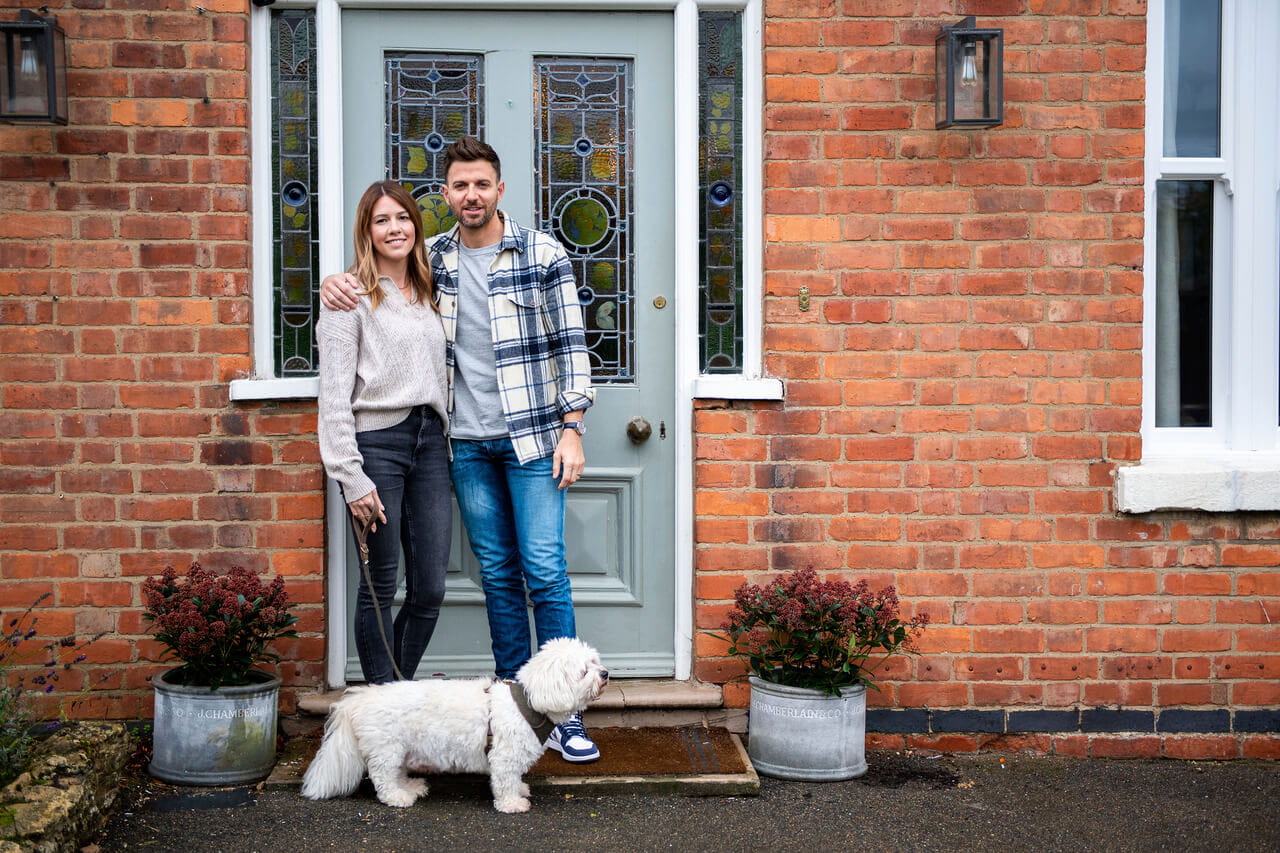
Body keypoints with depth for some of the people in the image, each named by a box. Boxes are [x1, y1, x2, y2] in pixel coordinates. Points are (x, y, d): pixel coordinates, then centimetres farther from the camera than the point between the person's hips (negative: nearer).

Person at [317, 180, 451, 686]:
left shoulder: (427, 294, 17)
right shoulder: (352, 297, -3)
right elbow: (334, 395, -8)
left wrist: (443, 440, 11)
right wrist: (351, 477, -13)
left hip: (428, 440, 6)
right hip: (377, 441, -6)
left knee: (430, 590, 5)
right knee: (380, 586, 1)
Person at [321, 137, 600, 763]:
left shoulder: (542, 253, -2)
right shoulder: (431, 259, 7)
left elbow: (570, 344, -2)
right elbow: (377, 275, 21)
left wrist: (571, 428, -8)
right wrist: (335, 283, -4)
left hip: (531, 436, -3)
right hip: (467, 443, 4)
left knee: (544, 571, -6)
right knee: (497, 574, 10)